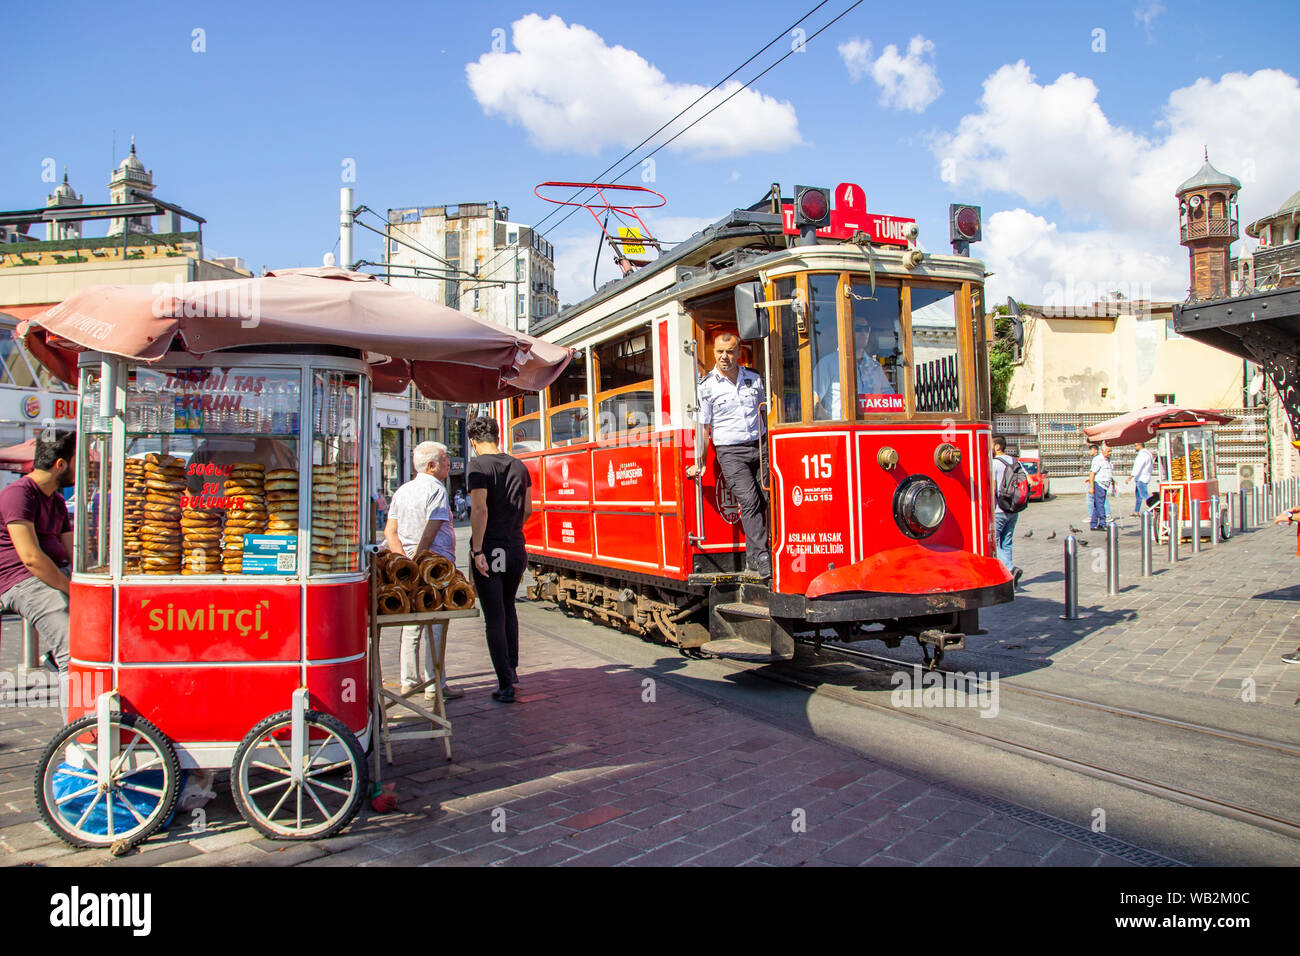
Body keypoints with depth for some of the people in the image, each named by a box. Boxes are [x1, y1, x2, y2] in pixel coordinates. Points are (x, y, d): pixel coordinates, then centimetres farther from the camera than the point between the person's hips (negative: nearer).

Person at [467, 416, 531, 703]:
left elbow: (480, 509, -20)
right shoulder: (518, 466, 9)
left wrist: (477, 550, -20)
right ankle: (512, 669, 29)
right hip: (516, 550, 6)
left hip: (488, 551, -6)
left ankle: (506, 685, 0)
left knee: (494, 618, -1)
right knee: (508, 608, 24)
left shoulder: (478, 466, -10)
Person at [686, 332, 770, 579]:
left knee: (764, 501, -5)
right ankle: (761, 562, -16)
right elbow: (703, 427, 3)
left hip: (759, 447, 4)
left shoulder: (754, 379, 10)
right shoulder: (707, 386, 1)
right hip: (730, 451, -3)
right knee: (750, 501, -16)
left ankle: (752, 562, 3)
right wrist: (700, 462, 1)